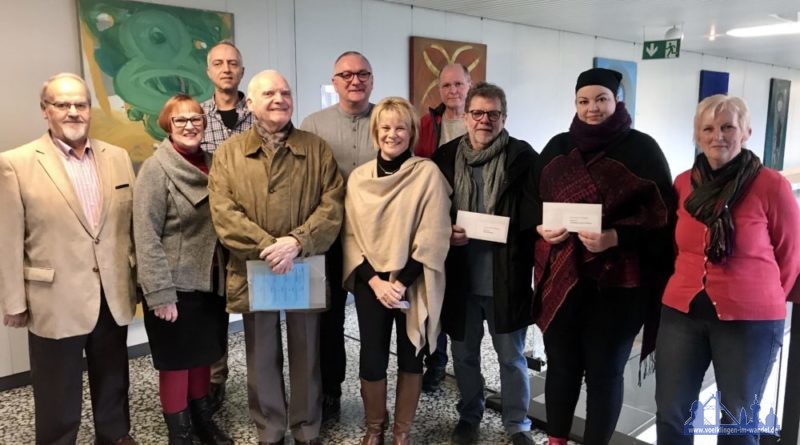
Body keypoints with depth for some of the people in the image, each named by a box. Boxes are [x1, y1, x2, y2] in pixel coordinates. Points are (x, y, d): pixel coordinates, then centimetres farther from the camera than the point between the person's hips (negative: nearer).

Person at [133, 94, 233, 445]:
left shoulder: (211, 163, 5)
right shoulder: (155, 169, -12)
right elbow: (146, 236, -16)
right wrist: (160, 293, -19)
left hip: (211, 280, 5)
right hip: (176, 285, -5)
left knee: (203, 354, 18)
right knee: (176, 361, 9)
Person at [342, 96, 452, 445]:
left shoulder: (428, 173, -7)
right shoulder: (359, 178, 3)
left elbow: (432, 237, -11)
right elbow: (351, 234, 2)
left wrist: (402, 282, -16)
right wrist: (374, 280, -10)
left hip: (413, 285, -2)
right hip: (370, 283, 2)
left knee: (410, 357, 10)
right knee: (371, 360, 5)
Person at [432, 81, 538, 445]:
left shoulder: (523, 156, -4)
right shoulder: (445, 156, 3)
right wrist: (445, 234, -10)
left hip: (506, 278, -2)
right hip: (460, 276, 3)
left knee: (512, 356, 12)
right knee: (464, 353, 17)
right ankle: (469, 416, 39)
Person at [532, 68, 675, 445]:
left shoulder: (641, 148, -2)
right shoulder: (557, 148, 10)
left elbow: (660, 213, -6)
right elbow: (532, 200, 13)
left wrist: (615, 237, -21)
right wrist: (541, 228, -8)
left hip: (616, 280, -3)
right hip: (561, 276, 4)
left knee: (604, 370, 6)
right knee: (560, 362, 13)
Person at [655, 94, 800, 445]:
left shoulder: (771, 185, -10)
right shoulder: (683, 183, 1)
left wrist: (761, 298, 11)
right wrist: (691, 285, 15)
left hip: (750, 320, -3)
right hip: (681, 313, 3)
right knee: (670, 415, 11)